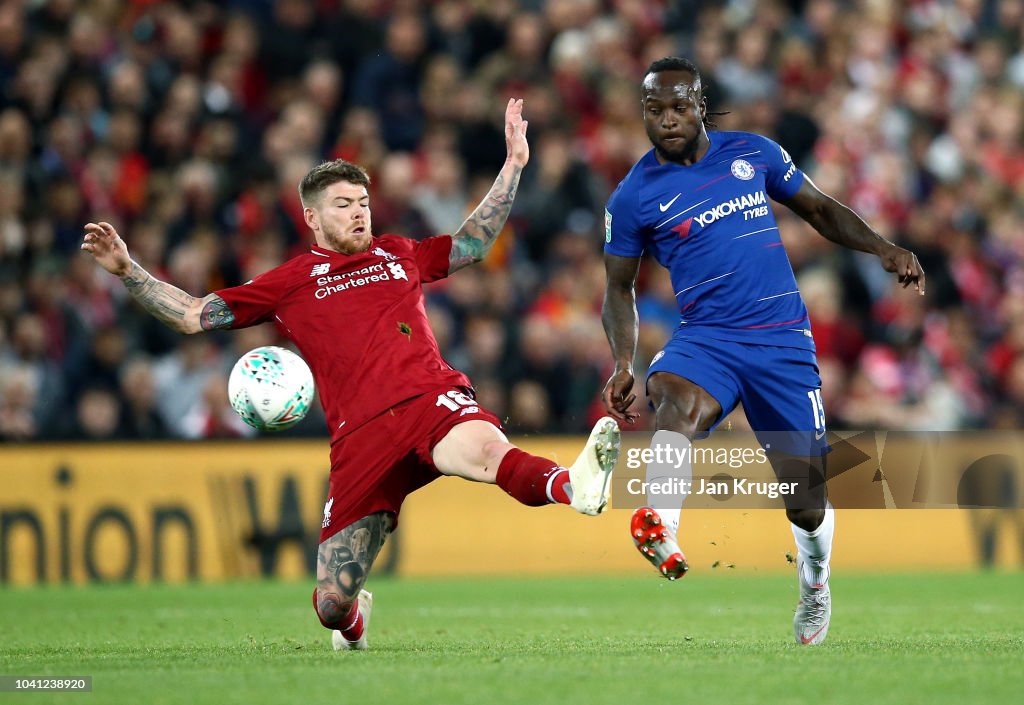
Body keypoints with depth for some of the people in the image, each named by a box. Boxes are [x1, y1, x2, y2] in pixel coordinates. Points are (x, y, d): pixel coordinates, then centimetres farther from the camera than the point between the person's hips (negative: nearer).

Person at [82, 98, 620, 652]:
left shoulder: (399, 255, 25)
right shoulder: (290, 282, 17)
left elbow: (473, 243, 37)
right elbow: (192, 315, 17)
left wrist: (514, 164, 32)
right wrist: (126, 269, 8)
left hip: (432, 397, 0)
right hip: (361, 435, 0)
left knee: (485, 450, -39)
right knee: (331, 605, -2)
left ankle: (573, 487, -67)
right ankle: (354, 615, 34)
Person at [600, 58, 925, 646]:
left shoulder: (754, 153, 5)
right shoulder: (634, 196, 2)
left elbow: (820, 210, 17)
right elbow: (620, 288, 10)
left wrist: (883, 249, 2)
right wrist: (623, 364, -5)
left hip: (783, 339, 1)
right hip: (706, 337, -1)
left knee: (805, 500, 2)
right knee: (675, 398, -39)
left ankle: (815, 582, 35)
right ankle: (659, 527, -62)